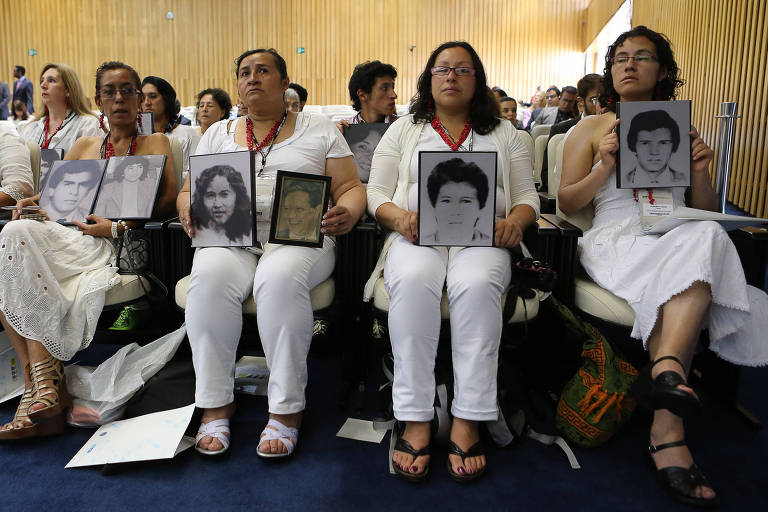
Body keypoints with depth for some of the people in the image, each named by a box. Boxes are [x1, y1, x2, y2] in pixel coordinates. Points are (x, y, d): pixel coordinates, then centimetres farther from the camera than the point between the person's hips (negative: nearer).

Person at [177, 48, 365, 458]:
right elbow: (189, 190, 18)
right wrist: (189, 210, -6)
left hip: (299, 236, -2)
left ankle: (286, 410, -25)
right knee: (210, 276, -32)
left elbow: (350, 188, 9)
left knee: (279, 278, -36)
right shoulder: (217, 134, 23)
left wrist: (347, 213, -14)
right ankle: (215, 407, -19)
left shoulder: (319, 130, 15)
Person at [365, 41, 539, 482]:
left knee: (477, 284, -36)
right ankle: (416, 420, -30)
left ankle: (468, 423, -30)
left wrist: (515, 220, -8)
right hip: (416, 235, 0)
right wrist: (399, 216, -11)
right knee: (413, 281, -36)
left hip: (481, 237, 0)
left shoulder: (504, 133, 22)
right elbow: (376, 194, 12)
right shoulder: (404, 130, 21)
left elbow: (528, 195, 16)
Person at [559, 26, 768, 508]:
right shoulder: (592, 129, 16)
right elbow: (566, 204, 7)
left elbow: (706, 211, 20)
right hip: (616, 239, -3)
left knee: (704, 236, -33)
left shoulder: (682, 130, 22)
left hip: (684, 240, 3)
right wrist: (605, 167, -9)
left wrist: (700, 173, -1)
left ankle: (666, 367, -42)